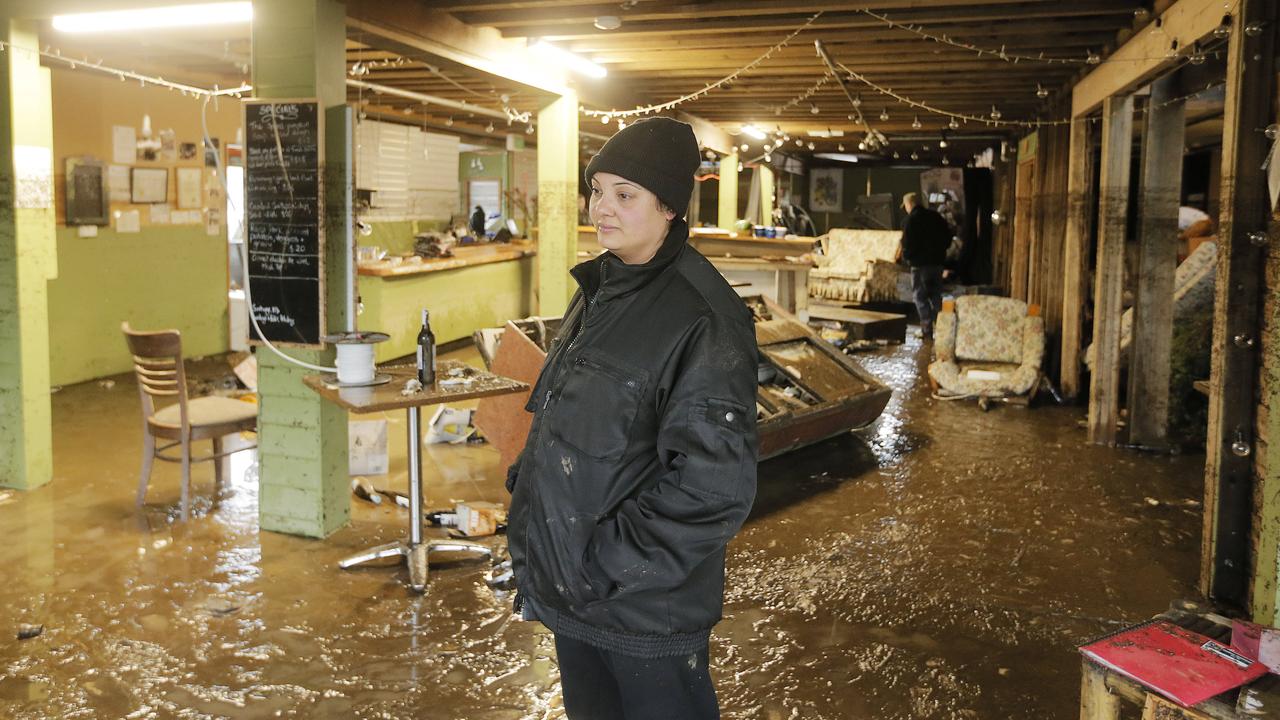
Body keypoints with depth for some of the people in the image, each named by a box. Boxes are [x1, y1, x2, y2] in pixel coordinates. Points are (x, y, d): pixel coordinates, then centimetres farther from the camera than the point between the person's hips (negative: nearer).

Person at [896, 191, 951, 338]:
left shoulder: (911, 220, -10)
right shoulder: (936, 217, 9)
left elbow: (907, 243, -14)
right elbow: (948, 238, 13)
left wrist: (904, 257, 3)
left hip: (920, 263, -6)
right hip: (937, 261, 6)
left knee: (920, 296, 1)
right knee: (936, 295, 15)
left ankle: (927, 328, -4)